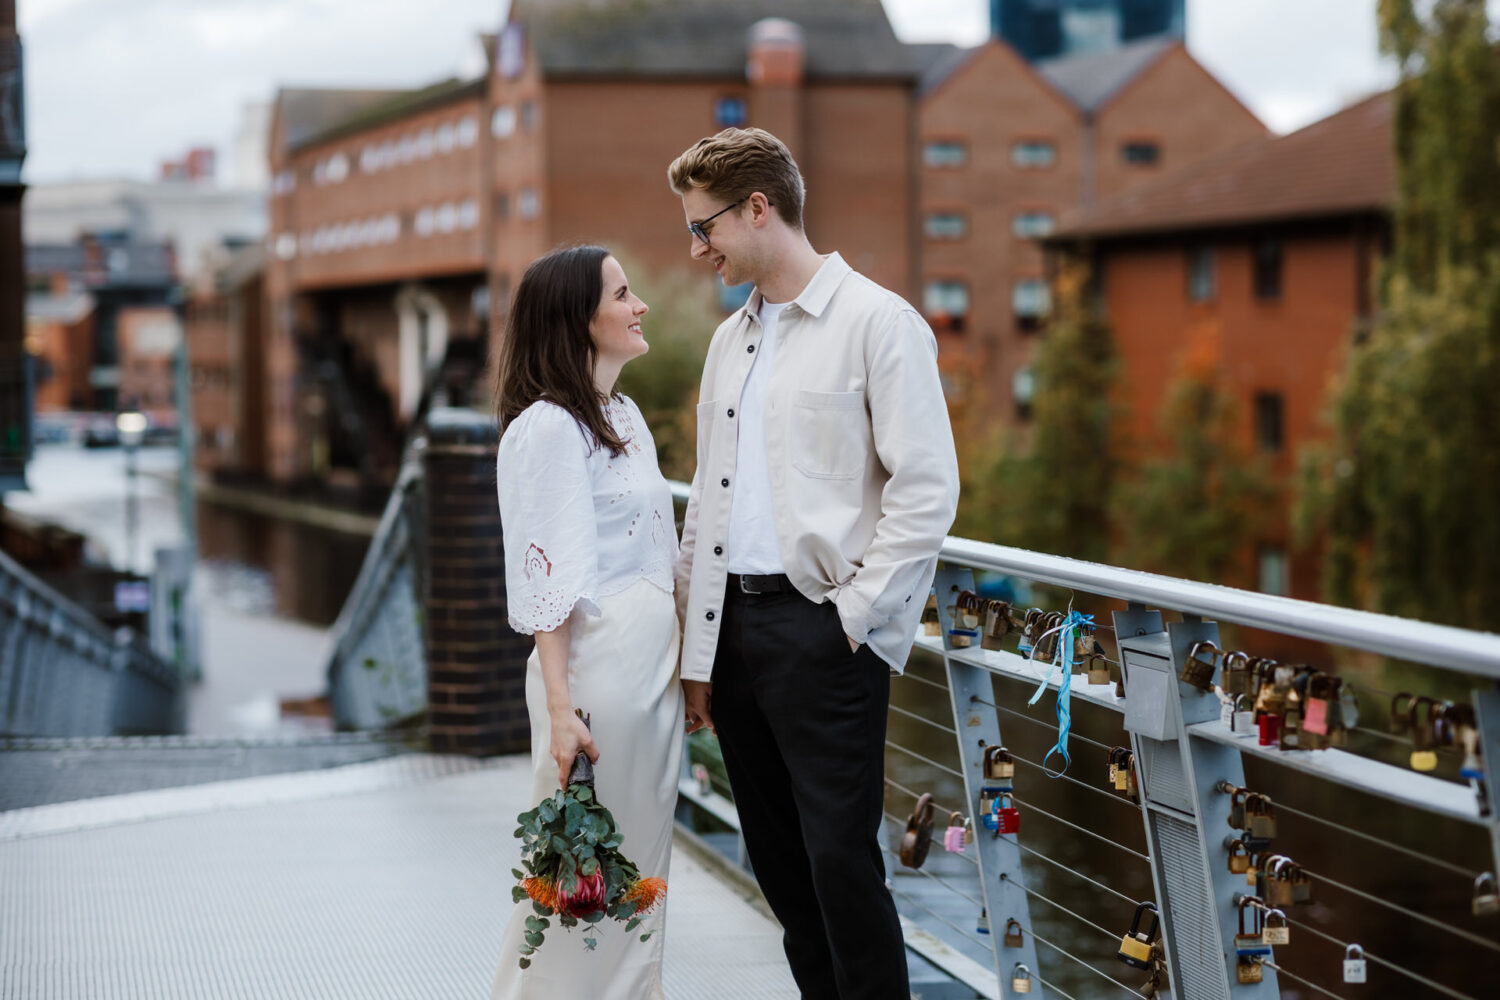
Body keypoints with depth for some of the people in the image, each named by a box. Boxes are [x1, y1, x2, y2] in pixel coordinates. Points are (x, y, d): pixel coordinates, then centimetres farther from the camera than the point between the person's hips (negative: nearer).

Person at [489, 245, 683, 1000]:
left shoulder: (625, 415, 15)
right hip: (596, 671, -8)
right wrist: (560, 710, -21)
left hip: (655, 668, 8)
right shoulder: (547, 427, -12)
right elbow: (548, 583, -17)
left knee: (639, 865, 13)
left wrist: (685, 667, 17)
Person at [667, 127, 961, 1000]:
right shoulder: (732, 339, 17)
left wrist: (852, 617, -13)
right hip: (735, 623, 7)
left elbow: (928, 492, -12)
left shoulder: (877, 323, -6)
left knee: (840, 856, -8)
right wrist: (697, 650, 15)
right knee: (777, 857, 10)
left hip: (823, 628, -7)